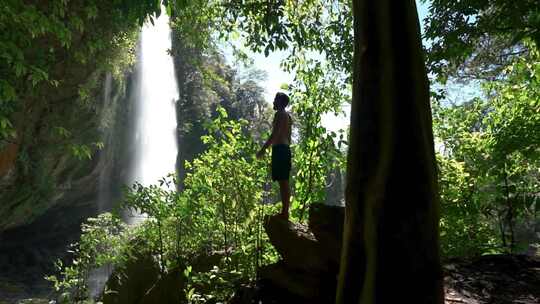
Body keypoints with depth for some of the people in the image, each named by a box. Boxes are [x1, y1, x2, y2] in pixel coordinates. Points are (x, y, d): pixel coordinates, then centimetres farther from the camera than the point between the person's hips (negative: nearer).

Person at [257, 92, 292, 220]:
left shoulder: (279, 114, -8)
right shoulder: (287, 116, 21)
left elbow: (274, 134, -18)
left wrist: (263, 149, -17)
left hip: (279, 149, -10)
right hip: (286, 149, 10)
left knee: (283, 182, -9)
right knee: (284, 182, 10)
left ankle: (285, 212, -8)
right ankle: (285, 211, 13)